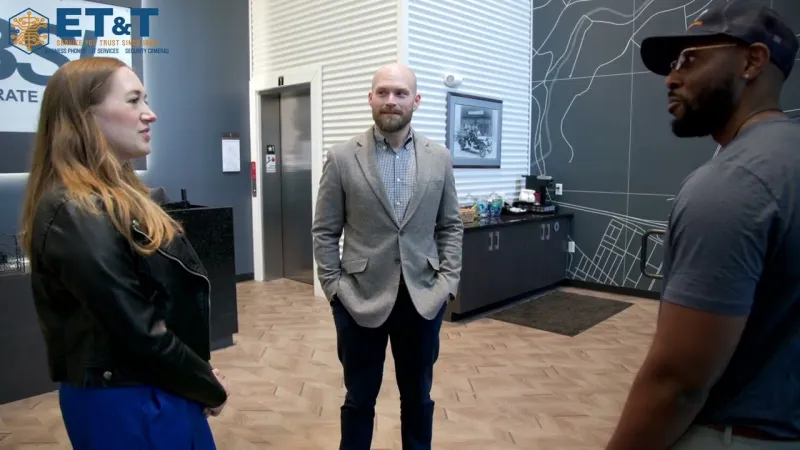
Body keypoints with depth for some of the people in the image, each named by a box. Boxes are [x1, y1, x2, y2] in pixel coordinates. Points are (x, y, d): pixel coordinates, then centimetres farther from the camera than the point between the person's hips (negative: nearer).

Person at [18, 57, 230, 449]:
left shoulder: (114, 197, 8)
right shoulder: (77, 217, -23)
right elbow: (140, 334, -24)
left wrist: (201, 374, 3)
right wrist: (209, 387, -10)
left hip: (150, 392, 9)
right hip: (128, 403, -9)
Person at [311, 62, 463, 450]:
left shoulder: (439, 158, 3)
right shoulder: (342, 158, -4)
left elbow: (450, 226, 7)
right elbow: (324, 232, -1)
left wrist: (447, 282, -1)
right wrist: (334, 287, -7)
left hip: (423, 298, 2)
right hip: (361, 298, -2)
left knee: (418, 395, 18)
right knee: (359, 397, 14)